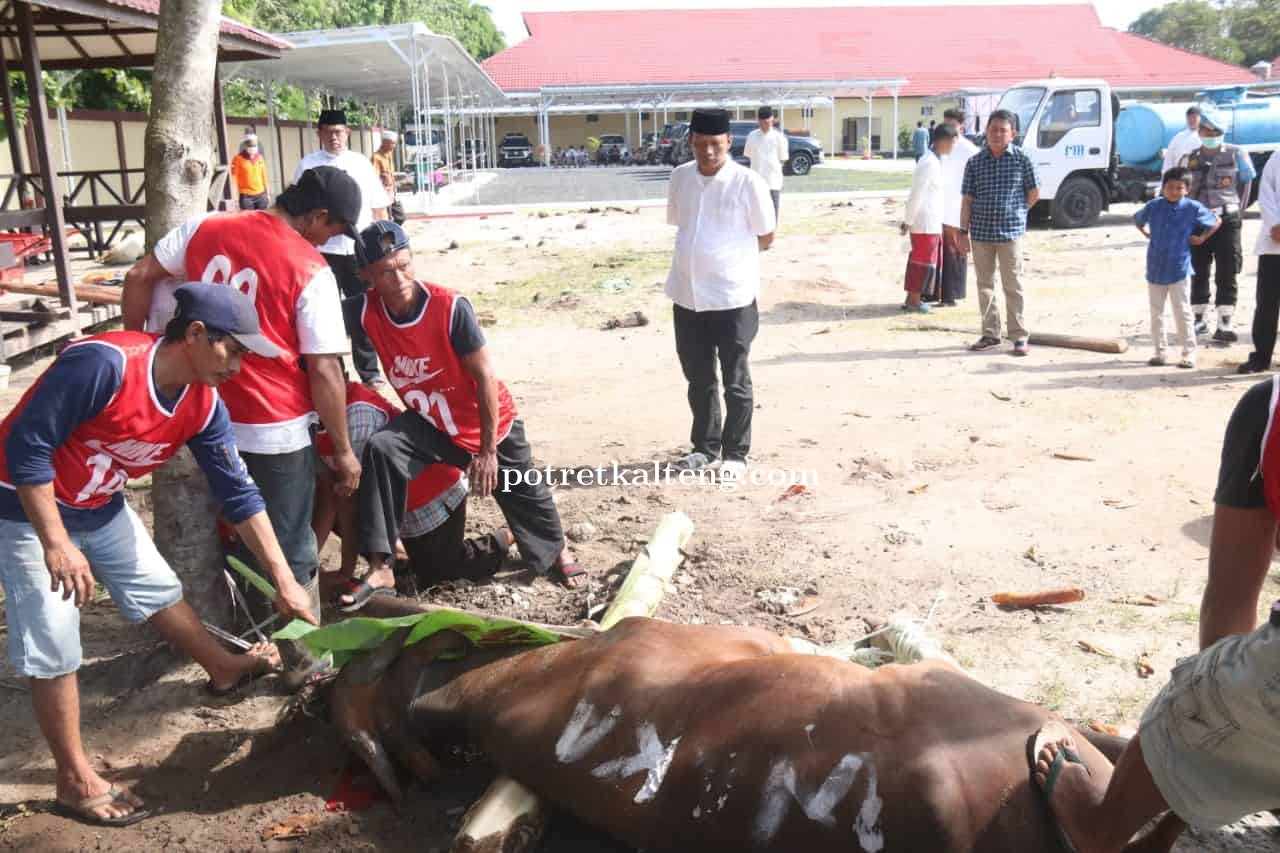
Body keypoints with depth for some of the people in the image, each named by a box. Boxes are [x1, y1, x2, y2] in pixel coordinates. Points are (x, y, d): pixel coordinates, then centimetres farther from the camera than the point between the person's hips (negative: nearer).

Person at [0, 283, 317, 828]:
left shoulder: (203, 405, -10)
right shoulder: (104, 363, -33)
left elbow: (238, 494, -4)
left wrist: (284, 580, -5)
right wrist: (57, 545, -30)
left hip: (100, 508, 7)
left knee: (156, 588, 17)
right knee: (54, 644, -3)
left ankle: (225, 670, 38)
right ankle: (74, 780, 10)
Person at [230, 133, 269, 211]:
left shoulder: (260, 157, 11)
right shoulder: (238, 159, -4)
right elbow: (233, 177, -6)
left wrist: (267, 193, 16)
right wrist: (235, 196, -11)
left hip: (261, 195, 5)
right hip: (246, 196, -5)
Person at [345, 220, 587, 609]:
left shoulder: (451, 308, -29)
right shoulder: (365, 309, -19)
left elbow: (485, 377, -23)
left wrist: (487, 451, -20)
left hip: (489, 422, -2)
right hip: (430, 423, 3)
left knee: (524, 494, 13)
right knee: (381, 449, -24)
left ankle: (558, 552, 46)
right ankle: (380, 568, -19)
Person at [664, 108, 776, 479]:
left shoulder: (748, 182, -11)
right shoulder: (680, 177, 4)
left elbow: (766, 238, -2)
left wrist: (729, 253, 5)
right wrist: (706, 252, 8)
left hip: (732, 296, -5)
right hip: (687, 294, 5)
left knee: (735, 380, 6)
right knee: (697, 377, 16)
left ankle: (736, 453, 19)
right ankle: (705, 445, 32)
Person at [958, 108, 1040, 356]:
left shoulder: (1022, 159, -2)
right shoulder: (975, 162, 3)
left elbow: (1034, 193, 6)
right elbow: (968, 200, 4)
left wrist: (1015, 213, 9)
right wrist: (963, 231, -1)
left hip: (1010, 232, -3)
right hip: (980, 233, 3)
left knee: (1013, 286, 1)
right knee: (985, 285, 9)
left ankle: (1019, 336, 7)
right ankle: (990, 333, 20)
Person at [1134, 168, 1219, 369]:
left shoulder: (1193, 208, -6)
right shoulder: (1153, 206, -1)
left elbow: (1216, 222, 9)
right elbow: (1137, 219, 20)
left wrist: (1202, 238, 1)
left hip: (1179, 270, -3)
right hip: (1155, 268, 3)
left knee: (1182, 313, -1)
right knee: (1156, 313, 9)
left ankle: (1189, 353, 8)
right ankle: (1159, 352, 19)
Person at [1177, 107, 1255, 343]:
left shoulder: (1236, 155, 1)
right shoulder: (1189, 159, 5)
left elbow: (1245, 183, 9)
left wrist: (1234, 209, 8)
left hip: (1227, 222, -2)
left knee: (1227, 275, -3)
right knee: (1198, 274, 9)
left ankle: (1224, 325, -1)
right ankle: (1198, 320, 22)